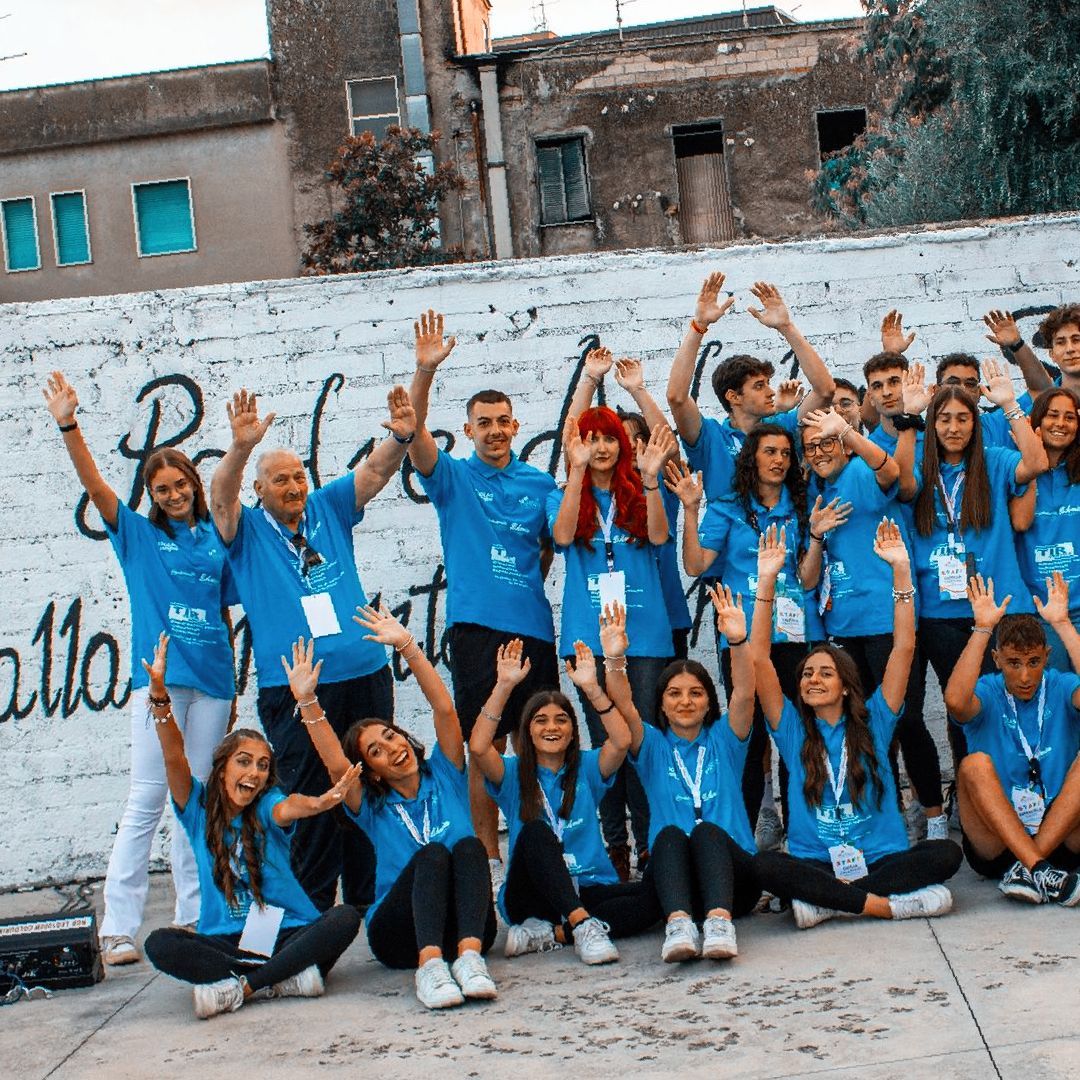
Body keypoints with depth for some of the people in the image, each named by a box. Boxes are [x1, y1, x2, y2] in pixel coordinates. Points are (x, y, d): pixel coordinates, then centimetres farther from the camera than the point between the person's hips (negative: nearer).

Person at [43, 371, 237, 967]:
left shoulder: (215, 538, 13)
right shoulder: (137, 534, 8)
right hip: (159, 677, -3)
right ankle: (118, 928, -6)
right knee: (146, 800, -7)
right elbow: (94, 484, -6)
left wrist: (232, 682, 15)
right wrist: (68, 426, -20)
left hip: (211, 681, 3)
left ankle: (193, 915, 14)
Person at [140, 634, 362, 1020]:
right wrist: (159, 693, -25)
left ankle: (239, 988, -29)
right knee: (160, 944, -27)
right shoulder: (199, 808, 5)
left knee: (346, 917, -26)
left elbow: (289, 808, -23)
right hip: (225, 941, 0)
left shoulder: (267, 808, 1)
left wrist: (318, 802, -48)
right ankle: (283, 980, -30)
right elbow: (174, 758, -10)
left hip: (287, 934, 0)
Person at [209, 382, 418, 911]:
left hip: (365, 675, 3)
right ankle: (315, 912, 7)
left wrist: (402, 436, -17)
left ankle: (368, 904, 19)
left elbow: (375, 471, 3)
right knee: (312, 803, -2)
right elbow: (221, 496, -14)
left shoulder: (328, 509, 12)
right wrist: (240, 448, -33)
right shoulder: (246, 530, 5)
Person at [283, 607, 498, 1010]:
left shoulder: (445, 776, 15)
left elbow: (444, 709, 2)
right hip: (399, 932, -1)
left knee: (469, 845, -28)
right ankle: (429, 966, -50)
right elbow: (336, 764, -6)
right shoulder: (372, 807, 13)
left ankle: (468, 956, -47)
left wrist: (407, 646, -7)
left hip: (465, 924, 1)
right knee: (432, 853, -30)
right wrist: (307, 701, -18)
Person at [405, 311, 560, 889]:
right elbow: (415, 437, -12)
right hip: (477, 626, -2)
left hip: (533, 625, 3)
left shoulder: (539, 483, 13)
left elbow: (559, 543, 14)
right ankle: (489, 858, 8)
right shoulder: (453, 477, 5)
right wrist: (424, 372, -24)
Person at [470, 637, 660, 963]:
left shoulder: (587, 768, 11)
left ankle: (551, 933, -32)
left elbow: (621, 741, -10)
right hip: (530, 896, -2)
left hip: (588, 891, 2)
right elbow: (478, 747, -14)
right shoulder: (513, 774, 7)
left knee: (653, 894, -26)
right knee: (536, 832, -32)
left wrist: (591, 687, -18)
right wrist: (505, 685, -19)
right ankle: (583, 926, -45)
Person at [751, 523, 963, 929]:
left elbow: (904, 648, 3)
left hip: (882, 860, 1)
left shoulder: (873, 723, 11)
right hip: (815, 864, -1)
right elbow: (758, 659, 0)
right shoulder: (793, 729, 11)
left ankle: (828, 902, -27)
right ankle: (889, 903, -31)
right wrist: (766, 581, -7)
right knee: (767, 865, -32)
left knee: (946, 853, -28)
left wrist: (901, 569, -5)